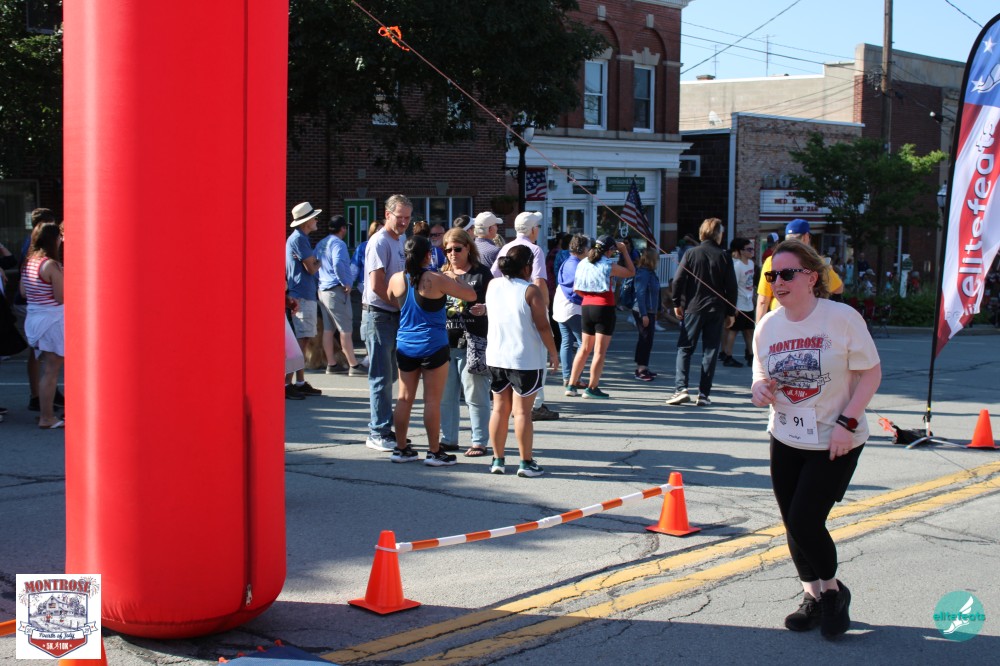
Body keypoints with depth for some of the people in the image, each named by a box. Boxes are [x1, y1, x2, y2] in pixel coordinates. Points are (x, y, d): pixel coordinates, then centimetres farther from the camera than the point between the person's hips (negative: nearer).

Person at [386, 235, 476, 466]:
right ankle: (434, 452, 5)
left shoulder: (396, 280, 1)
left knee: (404, 398, 11)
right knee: (432, 400, 0)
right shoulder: (436, 280, -13)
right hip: (433, 347, -5)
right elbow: (471, 295, -7)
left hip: (405, 346, 5)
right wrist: (454, 282, 10)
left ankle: (400, 448, 16)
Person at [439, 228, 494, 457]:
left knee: (475, 394, -2)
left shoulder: (482, 273, 1)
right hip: (445, 341, 5)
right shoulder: (442, 275, 14)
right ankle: (448, 439, 20)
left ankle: (479, 442, 5)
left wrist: (485, 309, -18)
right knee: (445, 394, 10)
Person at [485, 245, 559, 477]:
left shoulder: (493, 286, 3)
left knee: (500, 408, 11)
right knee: (522, 411, 0)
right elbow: (542, 326, -13)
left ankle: (497, 460, 15)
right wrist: (553, 353, -2)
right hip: (525, 360, -5)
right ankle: (526, 462, 5)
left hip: (496, 357, 5)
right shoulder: (531, 291, -14)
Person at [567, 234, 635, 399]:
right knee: (600, 351, -2)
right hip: (604, 308, -6)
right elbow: (631, 272, 4)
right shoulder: (609, 265, -8)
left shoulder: (584, 264, 8)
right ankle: (592, 388, -4)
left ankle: (571, 385, 16)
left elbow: (576, 289, 9)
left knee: (585, 348, 16)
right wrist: (624, 251, 9)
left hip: (586, 307, 6)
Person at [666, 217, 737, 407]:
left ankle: (681, 388, -10)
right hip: (716, 311, 1)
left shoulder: (691, 254, -2)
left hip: (693, 308, 0)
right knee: (710, 352, 5)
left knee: (685, 349, 6)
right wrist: (731, 313, 9)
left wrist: (677, 303, 5)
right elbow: (731, 287, 1)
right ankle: (704, 394, 4)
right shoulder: (724, 257, 0)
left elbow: (678, 279, -7)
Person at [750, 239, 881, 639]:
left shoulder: (842, 318, -15)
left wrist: (847, 422, -20)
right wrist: (760, 388, -11)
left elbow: (871, 373, -11)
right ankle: (813, 595, 32)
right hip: (786, 440, 5)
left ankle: (833, 590, 16)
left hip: (835, 443, -5)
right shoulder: (767, 326, 0)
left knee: (805, 520, -11)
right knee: (793, 524, 10)